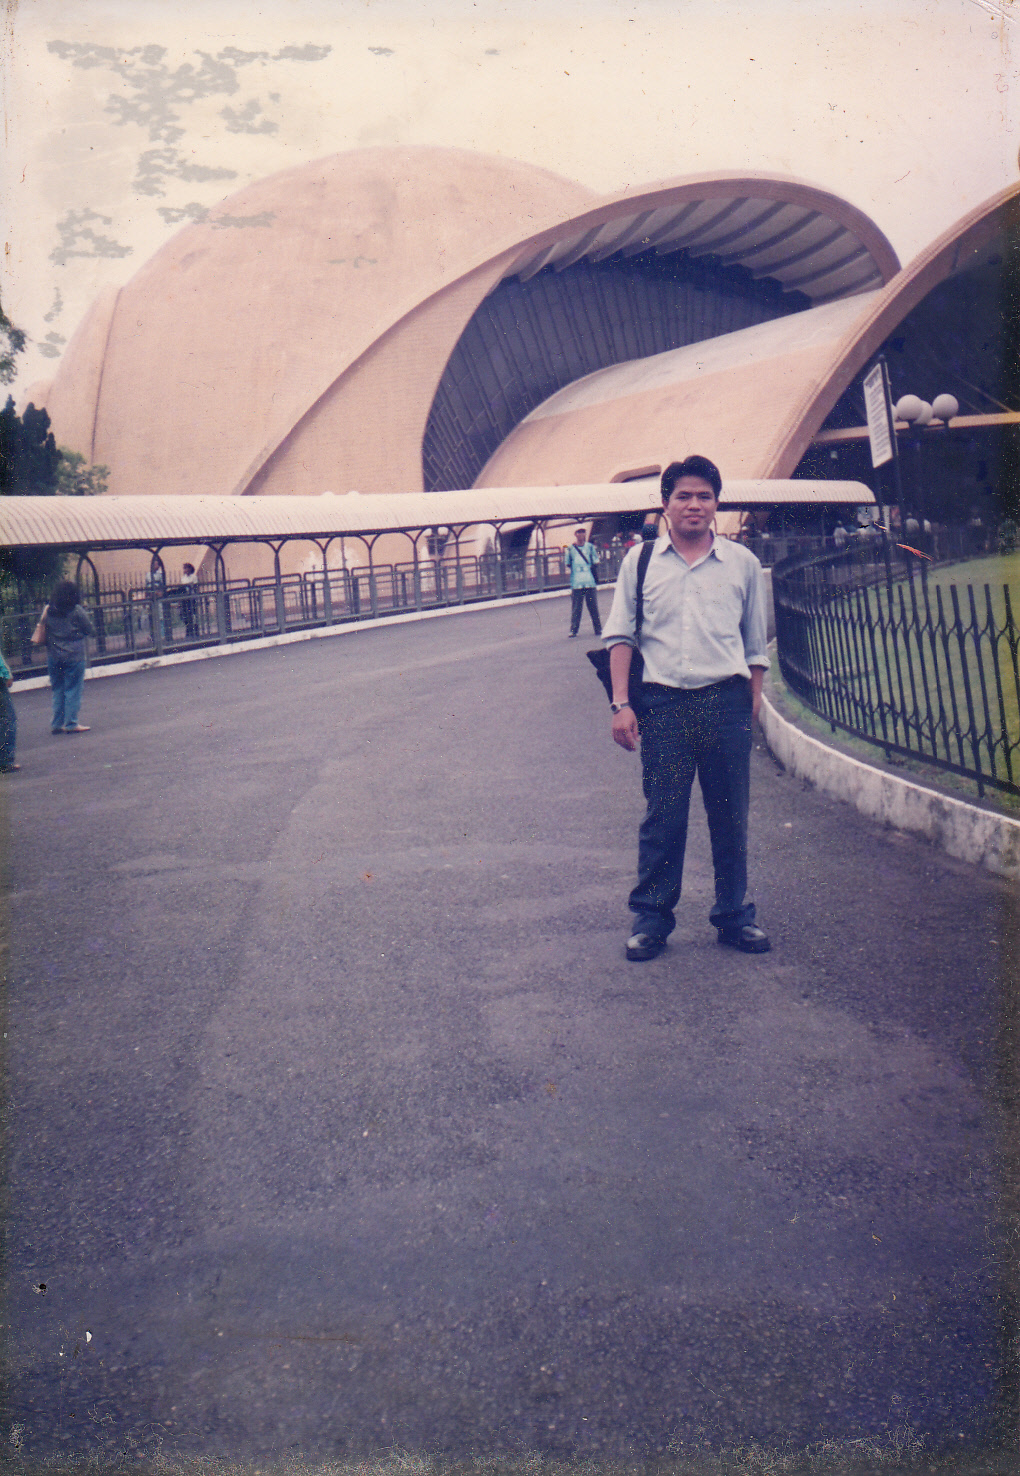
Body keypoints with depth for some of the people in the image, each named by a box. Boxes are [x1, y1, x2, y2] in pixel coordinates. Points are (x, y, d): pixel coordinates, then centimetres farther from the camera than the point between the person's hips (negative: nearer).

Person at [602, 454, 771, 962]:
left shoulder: (742, 563, 10)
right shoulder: (640, 563, 8)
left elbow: (755, 643, 15)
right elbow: (619, 636, 5)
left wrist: (752, 702, 10)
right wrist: (620, 704, -4)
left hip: (727, 702, 1)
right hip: (663, 704, -1)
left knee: (731, 818, 7)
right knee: (662, 819, 2)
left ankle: (733, 915, 20)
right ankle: (651, 918, 14)